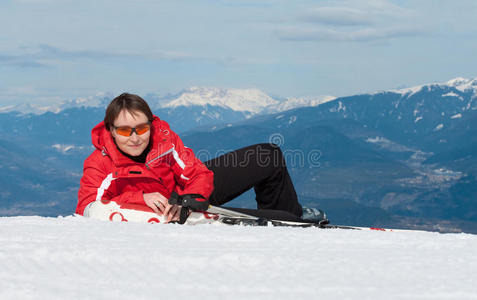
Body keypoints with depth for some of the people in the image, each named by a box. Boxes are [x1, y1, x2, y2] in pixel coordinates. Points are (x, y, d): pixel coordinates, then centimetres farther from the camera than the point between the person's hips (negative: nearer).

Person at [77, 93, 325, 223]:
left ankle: (292, 216, 32)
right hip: (169, 214, -4)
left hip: (194, 190, 4)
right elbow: (86, 208, -37)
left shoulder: (164, 138, -21)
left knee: (270, 157, 5)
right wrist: (141, 198, -44)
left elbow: (199, 175, -18)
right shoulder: (99, 165, -28)